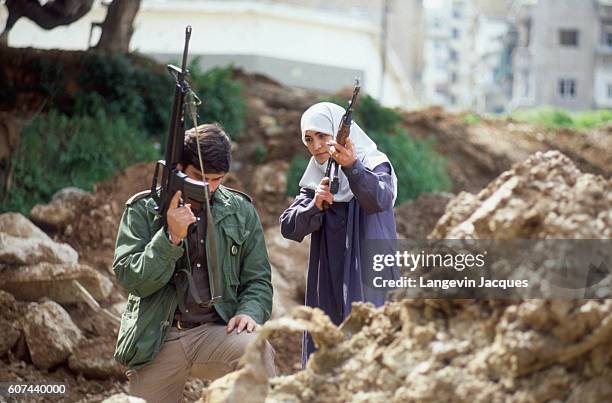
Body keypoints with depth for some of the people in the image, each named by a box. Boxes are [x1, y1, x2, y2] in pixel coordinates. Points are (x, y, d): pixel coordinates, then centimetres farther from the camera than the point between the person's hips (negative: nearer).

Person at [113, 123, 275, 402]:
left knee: (257, 348, -32)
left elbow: (257, 280, 12)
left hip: (216, 331, 0)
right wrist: (171, 236, -20)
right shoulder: (143, 209, 3)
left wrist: (250, 312, -9)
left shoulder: (241, 211, 9)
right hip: (157, 342, 0)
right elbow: (131, 279, -7)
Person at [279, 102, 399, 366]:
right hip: (327, 289, 5)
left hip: (367, 284, -5)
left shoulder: (374, 165, -2)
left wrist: (351, 166, -42)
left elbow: (378, 200, -25)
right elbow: (288, 228, 1)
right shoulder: (314, 179, 13)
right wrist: (315, 205, -18)